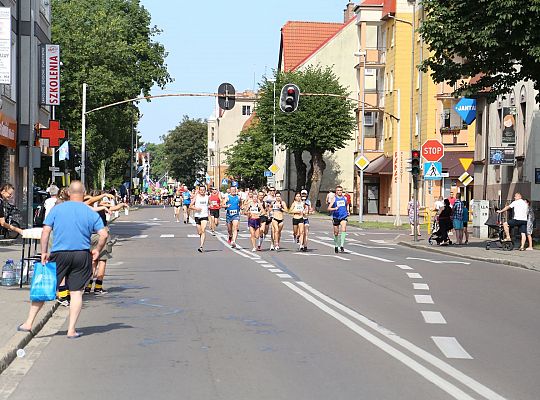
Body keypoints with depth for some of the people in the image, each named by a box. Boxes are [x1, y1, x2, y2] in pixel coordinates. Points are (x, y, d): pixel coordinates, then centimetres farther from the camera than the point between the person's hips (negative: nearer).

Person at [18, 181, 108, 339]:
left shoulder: (57, 209, 1)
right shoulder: (91, 213, 2)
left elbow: (45, 232, -4)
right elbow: (104, 234, -4)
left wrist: (44, 252, 3)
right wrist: (97, 250, 11)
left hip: (59, 254, 0)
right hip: (82, 255, 0)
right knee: (76, 292, 6)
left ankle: (28, 323, 9)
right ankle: (71, 330, 6)